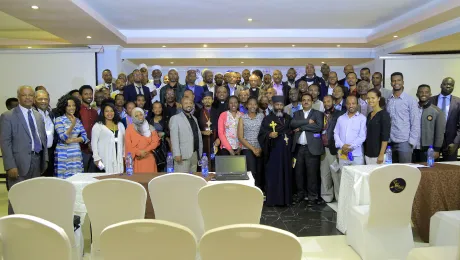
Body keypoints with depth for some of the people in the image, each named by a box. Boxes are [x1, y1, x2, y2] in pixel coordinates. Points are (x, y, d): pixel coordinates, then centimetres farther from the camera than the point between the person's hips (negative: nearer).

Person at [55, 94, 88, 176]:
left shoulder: (78, 120, 10)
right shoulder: (59, 120, -3)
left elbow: (85, 137, 5)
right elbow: (63, 137, -13)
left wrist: (73, 140, -10)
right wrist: (72, 124, -22)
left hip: (77, 154, 4)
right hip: (63, 155, -4)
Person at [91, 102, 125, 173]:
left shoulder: (120, 125, 15)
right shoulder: (98, 126, 1)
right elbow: (94, 143, -2)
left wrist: (124, 155, 12)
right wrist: (96, 158, -8)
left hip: (118, 159, 4)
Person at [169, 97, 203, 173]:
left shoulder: (194, 119, 19)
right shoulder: (175, 118, -3)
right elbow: (174, 138, -10)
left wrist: (200, 152, 14)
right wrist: (177, 154, -17)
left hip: (195, 154, 6)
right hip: (183, 154, -6)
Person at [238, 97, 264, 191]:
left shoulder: (261, 116, 7)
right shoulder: (242, 118, 3)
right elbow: (240, 137, -1)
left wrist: (261, 148, -6)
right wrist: (253, 148, -7)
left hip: (260, 150, 2)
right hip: (247, 149, -2)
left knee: (260, 173, 2)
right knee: (252, 173, -12)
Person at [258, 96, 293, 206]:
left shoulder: (289, 118, 12)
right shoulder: (267, 119, 1)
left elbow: (293, 131, 18)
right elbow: (261, 135, -7)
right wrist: (269, 135, -24)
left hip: (286, 152, 3)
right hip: (273, 152, -3)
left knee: (286, 174, 5)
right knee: (272, 175, -1)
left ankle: (285, 198, 14)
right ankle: (271, 199, 6)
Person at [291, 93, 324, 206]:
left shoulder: (317, 113, 5)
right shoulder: (297, 113, 15)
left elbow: (319, 126, -12)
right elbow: (292, 124, -4)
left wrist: (301, 127, -9)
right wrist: (307, 122, -12)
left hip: (312, 147, -3)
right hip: (298, 148, 3)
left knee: (312, 173, -2)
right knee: (299, 172, 7)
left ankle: (312, 196, 8)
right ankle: (300, 193, 22)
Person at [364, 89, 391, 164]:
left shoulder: (384, 114, -8)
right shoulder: (369, 115, 11)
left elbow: (385, 137, -13)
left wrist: (381, 154, -17)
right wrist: (365, 152, 11)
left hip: (378, 153, -6)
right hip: (368, 153, 6)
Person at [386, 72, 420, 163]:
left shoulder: (410, 100, -3)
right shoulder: (388, 101, 7)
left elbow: (415, 122, -5)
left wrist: (412, 142, -10)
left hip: (404, 142, -4)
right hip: (391, 142, 4)